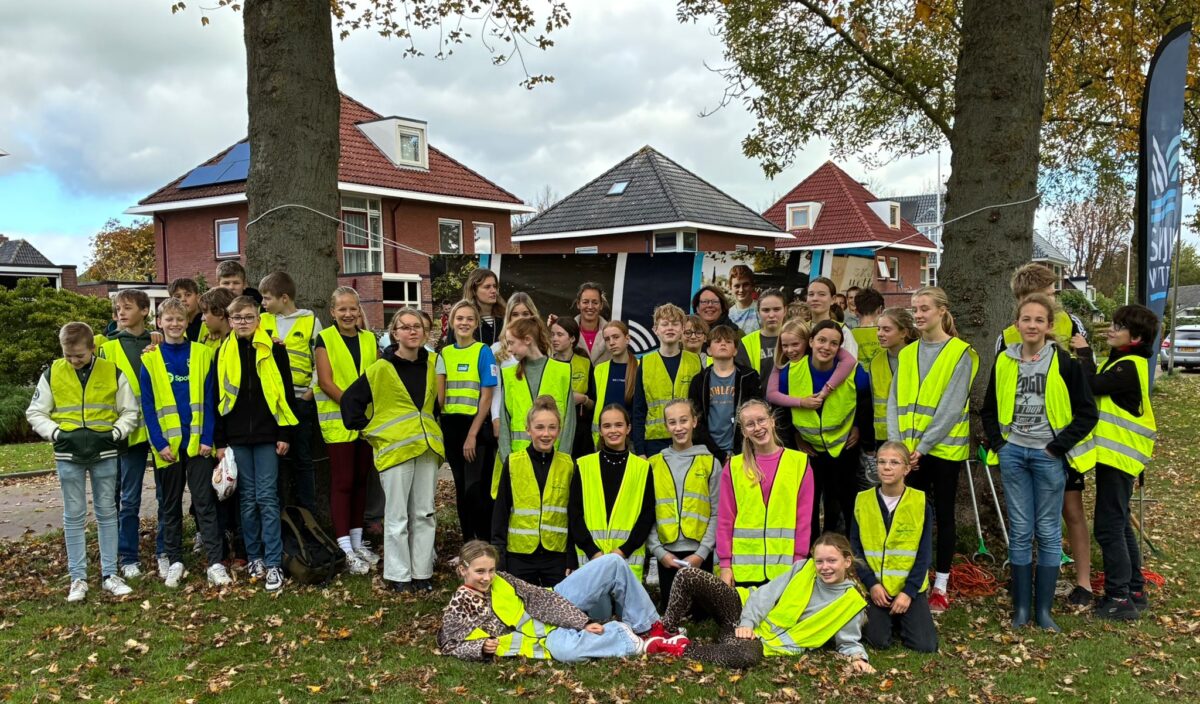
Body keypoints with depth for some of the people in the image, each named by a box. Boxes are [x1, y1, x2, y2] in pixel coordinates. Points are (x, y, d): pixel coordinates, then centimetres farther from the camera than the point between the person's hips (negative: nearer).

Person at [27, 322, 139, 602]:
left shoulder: (113, 373, -2)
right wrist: (58, 434, -11)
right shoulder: (51, 374, 0)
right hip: (69, 455, 0)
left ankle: (109, 574, 15)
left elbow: (130, 413, 4)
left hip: (105, 454, 0)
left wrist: (112, 435, -12)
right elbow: (35, 414, 5)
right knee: (73, 516, 5)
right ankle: (78, 578, 13)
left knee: (107, 513, 7)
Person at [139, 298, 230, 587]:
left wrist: (208, 438, -8)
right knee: (170, 504, 11)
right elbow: (148, 405, 0)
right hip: (167, 443, 1)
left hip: (197, 441, -1)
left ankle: (216, 563, 1)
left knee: (204, 502, 0)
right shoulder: (150, 359, 2)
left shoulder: (202, 354, 2)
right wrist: (159, 442, -9)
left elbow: (209, 399, 0)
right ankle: (174, 561, 21)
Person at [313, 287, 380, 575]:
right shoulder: (324, 339, -2)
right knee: (342, 483, -2)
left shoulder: (369, 339, 10)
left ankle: (357, 541, 20)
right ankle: (345, 550, 1)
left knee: (361, 480, 10)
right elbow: (325, 381, -9)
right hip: (338, 421, -4)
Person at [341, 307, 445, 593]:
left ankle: (422, 572, 19)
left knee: (425, 514, 9)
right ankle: (398, 575, 12)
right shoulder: (381, 369, -6)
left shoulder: (432, 365, 7)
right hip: (394, 448, -4)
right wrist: (368, 430, -2)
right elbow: (350, 399, -2)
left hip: (427, 448, 4)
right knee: (397, 516, 2)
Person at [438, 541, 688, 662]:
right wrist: (481, 648, -22)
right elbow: (450, 646, -3)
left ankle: (647, 627, -2)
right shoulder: (457, 610, -6)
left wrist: (582, 622, -12)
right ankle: (641, 642, -28)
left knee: (611, 564, -8)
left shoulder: (501, 580, 2)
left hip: (556, 610, 5)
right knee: (564, 649, -45)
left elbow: (541, 600, -3)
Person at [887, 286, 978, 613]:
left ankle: (941, 586, 14)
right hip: (909, 450, 4)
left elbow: (952, 406, -13)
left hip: (944, 448, -4)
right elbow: (895, 402, 6)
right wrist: (897, 443, -7)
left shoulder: (960, 353, -6)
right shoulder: (907, 354, 10)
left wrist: (924, 445, -17)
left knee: (943, 514, 5)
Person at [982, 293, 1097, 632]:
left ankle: (1044, 609, 15)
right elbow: (989, 409, 15)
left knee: (1048, 532, 4)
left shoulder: (1064, 362, -5)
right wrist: (997, 442, 3)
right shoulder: (1004, 362, 4)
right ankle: (1021, 607, 15)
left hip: (1048, 456, -2)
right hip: (1013, 454, 3)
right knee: (1020, 531, 7)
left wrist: (1058, 446, -8)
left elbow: (1087, 412, -3)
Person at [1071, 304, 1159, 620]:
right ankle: (1135, 591, 24)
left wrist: (1084, 353, -12)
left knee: (1109, 526, -7)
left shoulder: (1129, 366, -17)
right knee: (1119, 524, 16)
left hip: (1119, 455, -10)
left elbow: (1094, 386, -24)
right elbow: (1102, 391, 10)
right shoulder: (1124, 361, 14)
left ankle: (1119, 598, -1)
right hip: (1116, 453, 10)